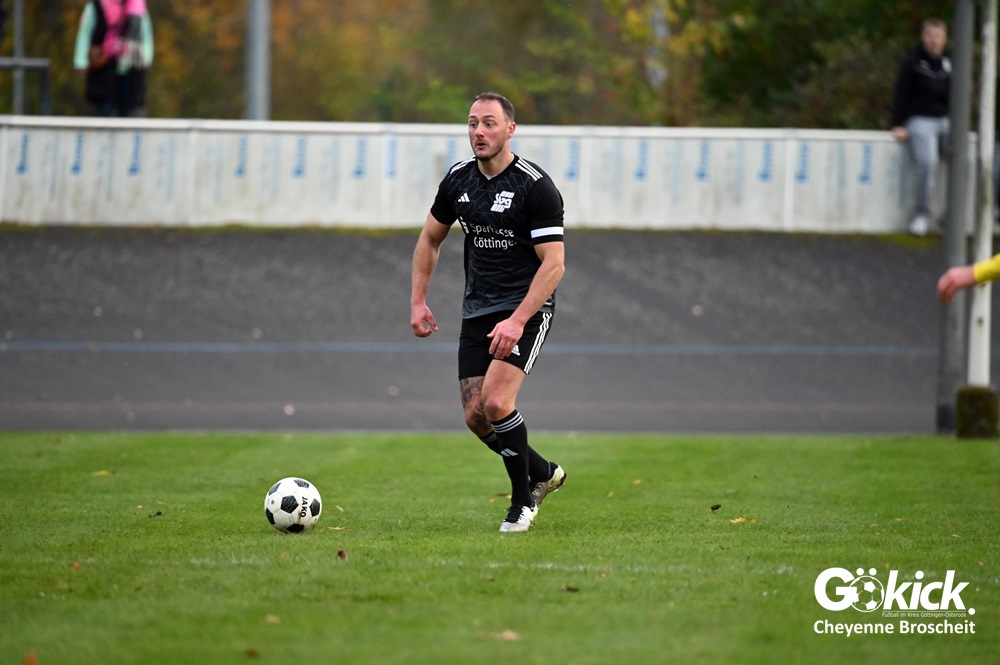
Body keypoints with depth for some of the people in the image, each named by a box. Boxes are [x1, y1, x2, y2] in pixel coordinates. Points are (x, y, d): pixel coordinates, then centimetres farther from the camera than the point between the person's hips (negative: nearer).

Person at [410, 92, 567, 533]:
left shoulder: (536, 187, -15)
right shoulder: (458, 179, 3)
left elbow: (553, 264, -18)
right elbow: (430, 238, 19)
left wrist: (517, 321, -26)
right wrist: (418, 301, 10)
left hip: (526, 309, -6)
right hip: (477, 311, 6)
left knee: (496, 402, -22)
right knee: (476, 416, 2)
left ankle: (523, 499, -2)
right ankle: (542, 473, 27)